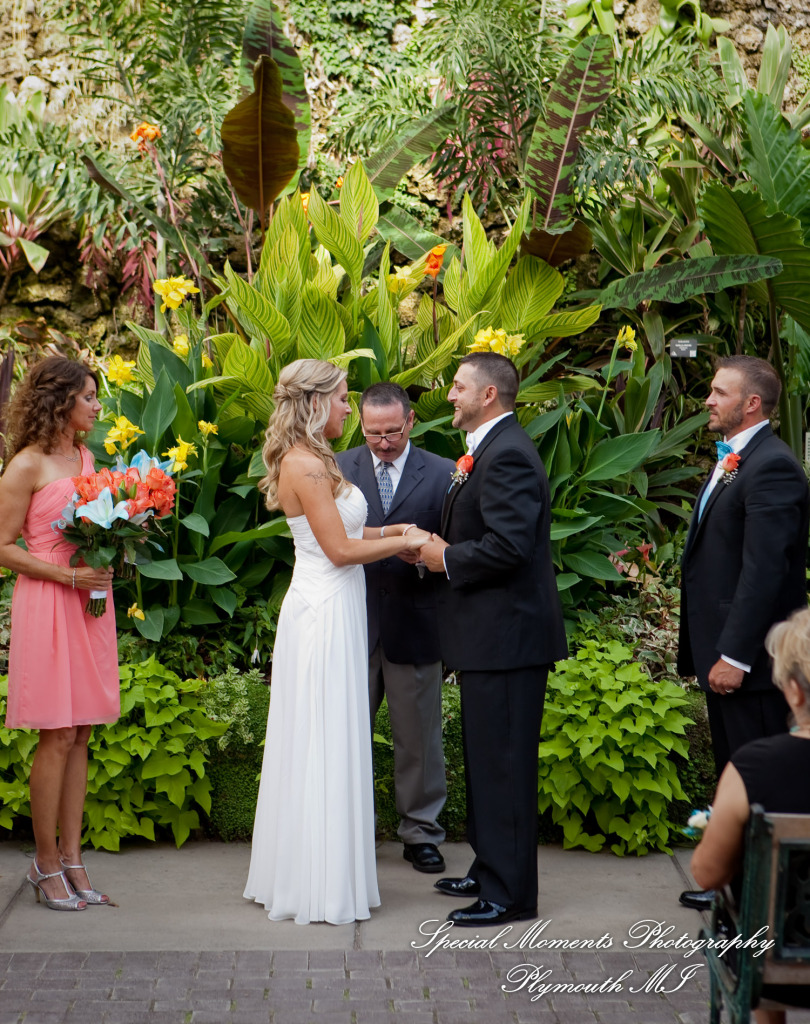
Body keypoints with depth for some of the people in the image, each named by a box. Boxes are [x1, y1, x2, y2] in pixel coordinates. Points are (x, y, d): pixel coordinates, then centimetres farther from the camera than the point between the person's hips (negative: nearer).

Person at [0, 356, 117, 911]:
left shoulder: (85, 458, 14)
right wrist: (69, 575, -16)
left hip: (91, 603, 7)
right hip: (47, 607, -7)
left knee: (79, 737, 7)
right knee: (58, 736, -4)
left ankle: (72, 859, 13)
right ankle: (46, 863, 8)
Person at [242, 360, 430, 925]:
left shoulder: (311, 461, 13)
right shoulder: (306, 466, -18)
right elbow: (340, 549, -18)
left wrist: (390, 532, 8)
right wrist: (404, 541, -7)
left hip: (325, 611, 10)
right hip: (326, 616, -10)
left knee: (313, 747, 15)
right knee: (326, 748, -4)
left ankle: (296, 874, 24)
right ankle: (324, 886, 4)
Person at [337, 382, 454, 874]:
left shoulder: (442, 474, 1)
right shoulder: (338, 469, 4)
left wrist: (424, 556, -20)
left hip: (414, 623, 0)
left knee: (419, 735, 8)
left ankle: (421, 832, 21)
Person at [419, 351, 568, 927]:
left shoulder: (508, 456, -18)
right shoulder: (492, 450, 16)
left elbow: (508, 546, -26)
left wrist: (446, 559, -13)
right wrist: (441, 547, 6)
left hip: (507, 636, -11)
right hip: (493, 634, 11)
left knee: (503, 765, -5)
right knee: (486, 761, 18)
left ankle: (511, 895, 2)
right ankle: (491, 873, 30)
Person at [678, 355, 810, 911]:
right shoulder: (731, 463, 15)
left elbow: (764, 570, -23)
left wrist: (735, 655, -23)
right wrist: (712, 650, 16)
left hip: (749, 655, -10)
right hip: (722, 649, 10)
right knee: (732, 771, 17)